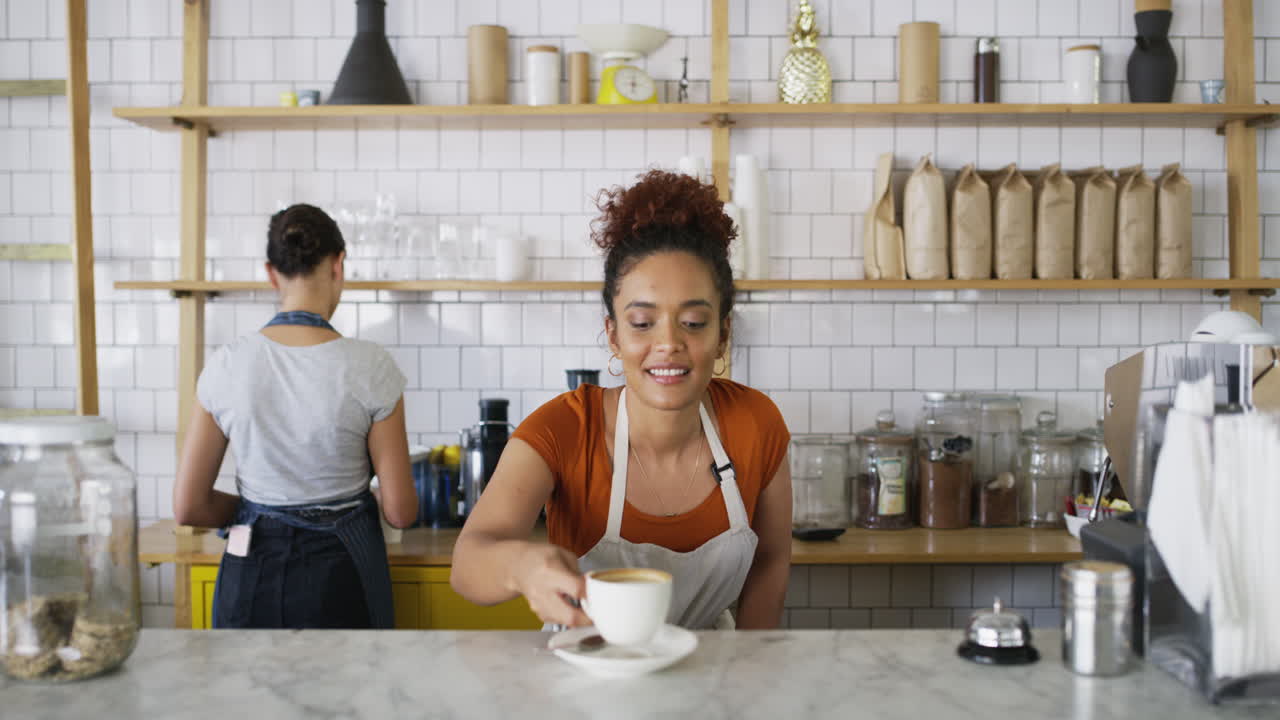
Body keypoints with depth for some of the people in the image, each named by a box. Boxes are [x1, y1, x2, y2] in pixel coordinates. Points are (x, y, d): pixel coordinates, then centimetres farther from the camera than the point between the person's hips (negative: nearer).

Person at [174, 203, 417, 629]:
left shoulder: (226, 366, -7)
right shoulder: (369, 369, -14)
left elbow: (188, 508, -2)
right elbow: (400, 512, -9)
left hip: (252, 576, 2)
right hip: (341, 574, -2)